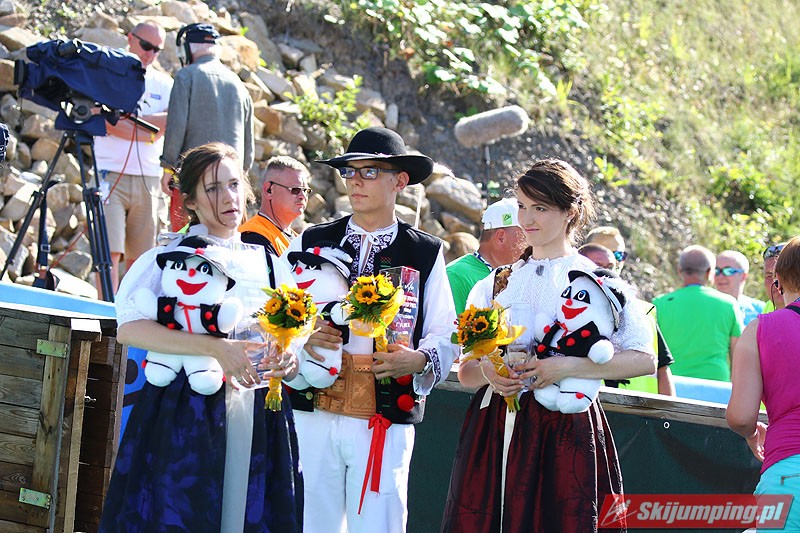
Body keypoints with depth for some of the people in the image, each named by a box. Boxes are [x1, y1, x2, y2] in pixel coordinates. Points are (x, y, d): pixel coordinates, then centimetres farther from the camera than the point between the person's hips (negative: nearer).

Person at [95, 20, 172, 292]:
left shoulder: (164, 83, 15)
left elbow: (171, 121, -2)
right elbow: (108, 124, -8)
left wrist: (126, 119, -10)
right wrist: (150, 131, -6)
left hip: (149, 180, 4)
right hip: (110, 175, -4)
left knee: (140, 257, 4)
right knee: (110, 252, -12)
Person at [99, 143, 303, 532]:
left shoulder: (267, 264, 13)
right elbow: (129, 329, -17)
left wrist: (289, 361, -5)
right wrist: (215, 348, -24)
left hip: (257, 423, 4)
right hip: (185, 422, -4)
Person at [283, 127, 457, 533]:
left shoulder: (425, 253, 9)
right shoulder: (311, 242, 12)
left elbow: (444, 335, 5)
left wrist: (419, 360, -15)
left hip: (387, 422, -1)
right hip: (311, 415, 1)